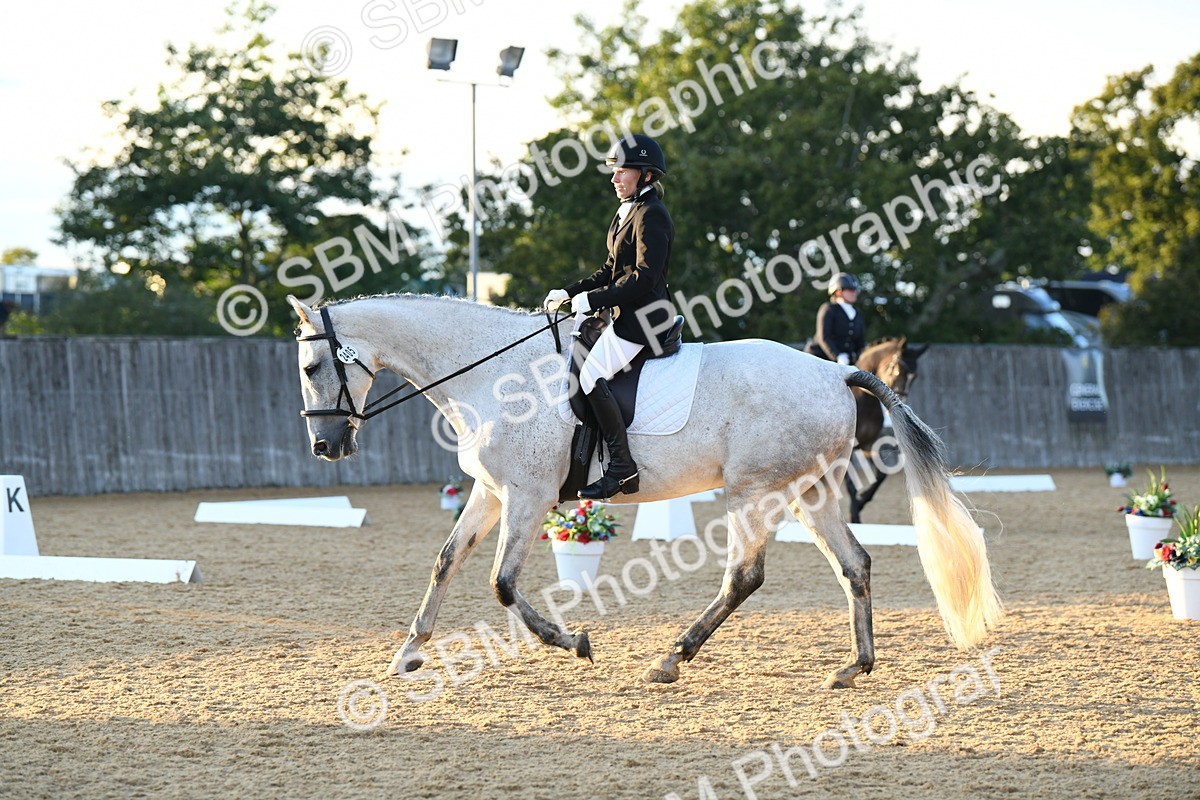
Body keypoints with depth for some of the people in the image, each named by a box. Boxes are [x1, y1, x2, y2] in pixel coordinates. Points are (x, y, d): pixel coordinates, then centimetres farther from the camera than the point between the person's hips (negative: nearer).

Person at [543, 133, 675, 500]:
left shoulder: (651, 216, -15)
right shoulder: (626, 212, 17)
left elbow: (645, 277, -22)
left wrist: (593, 299, -21)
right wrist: (569, 293, 12)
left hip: (643, 315, -11)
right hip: (627, 315, 11)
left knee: (591, 375, -20)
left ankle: (622, 466, -20)